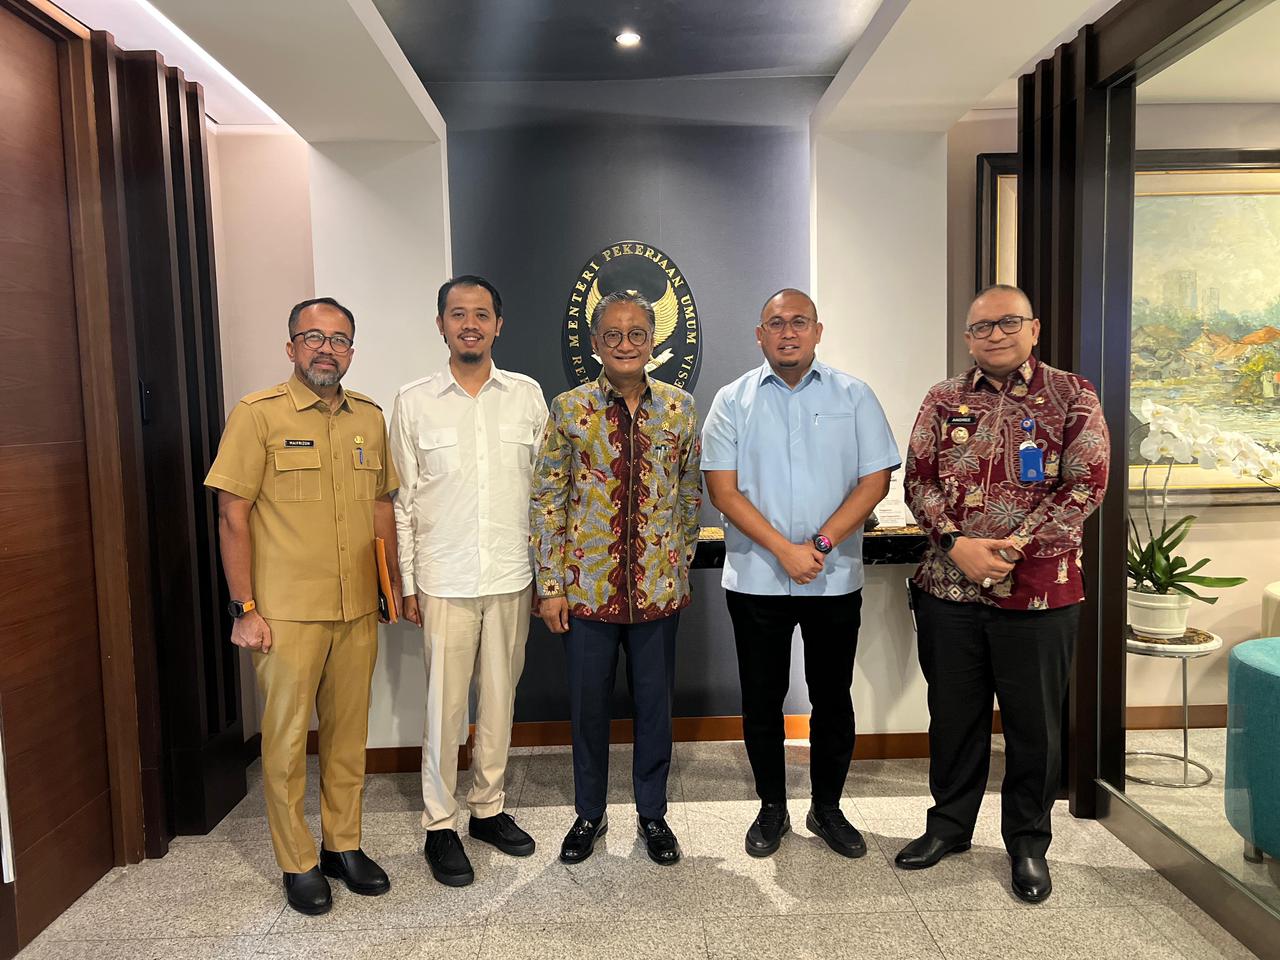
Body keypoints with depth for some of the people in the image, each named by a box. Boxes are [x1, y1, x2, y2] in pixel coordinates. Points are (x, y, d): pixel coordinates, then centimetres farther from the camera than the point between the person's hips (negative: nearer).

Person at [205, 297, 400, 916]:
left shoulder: (370, 418, 8)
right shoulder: (259, 415, -6)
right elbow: (232, 516, -7)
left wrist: (394, 585, 13)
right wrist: (244, 608, -10)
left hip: (358, 611, 4)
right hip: (286, 612, -4)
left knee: (349, 733, 14)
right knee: (287, 739, 6)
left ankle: (344, 845, 31)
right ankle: (298, 863, 23)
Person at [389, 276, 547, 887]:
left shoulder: (527, 396, 4)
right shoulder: (413, 403, 0)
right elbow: (402, 502, 2)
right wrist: (406, 584, -1)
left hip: (511, 578, 2)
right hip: (444, 581, -2)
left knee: (499, 698, 13)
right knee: (445, 705, 4)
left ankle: (488, 808, 31)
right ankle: (440, 825, 22)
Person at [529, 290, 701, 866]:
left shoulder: (680, 408, 1)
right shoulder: (569, 409, -3)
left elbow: (691, 494, 9)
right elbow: (546, 500, -2)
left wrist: (679, 560, 7)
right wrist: (550, 585, -5)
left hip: (658, 586, 1)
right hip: (587, 586, -1)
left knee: (655, 705, 13)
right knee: (588, 706, 12)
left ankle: (652, 814, 33)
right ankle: (589, 814, 33)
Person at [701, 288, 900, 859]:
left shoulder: (853, 396, 3)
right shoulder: (733, 400, 2)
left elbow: (875, 480, -2)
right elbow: (722, 489, -5)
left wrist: (821, 543, -13)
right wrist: (783, 549, -15)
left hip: (835, 578, 1)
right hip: (755, 577, 0)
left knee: (833, 699, 11)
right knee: (761, 700, 10)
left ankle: (828, 809, 30)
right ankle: (771, 808, 28)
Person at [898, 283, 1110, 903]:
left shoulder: (1072, 397, -1)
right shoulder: (944, 400, 6)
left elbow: (1087, 485, -8)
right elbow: (918, 480, 1)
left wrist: (1014, 547, -17)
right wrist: (955, 544, -14)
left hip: (1040, 593, -2)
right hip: (947, 590, 2)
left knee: (1035, 725, 10)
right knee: (953, 715, 15)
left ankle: (1028, 842, 31)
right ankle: (949, 824, 34)